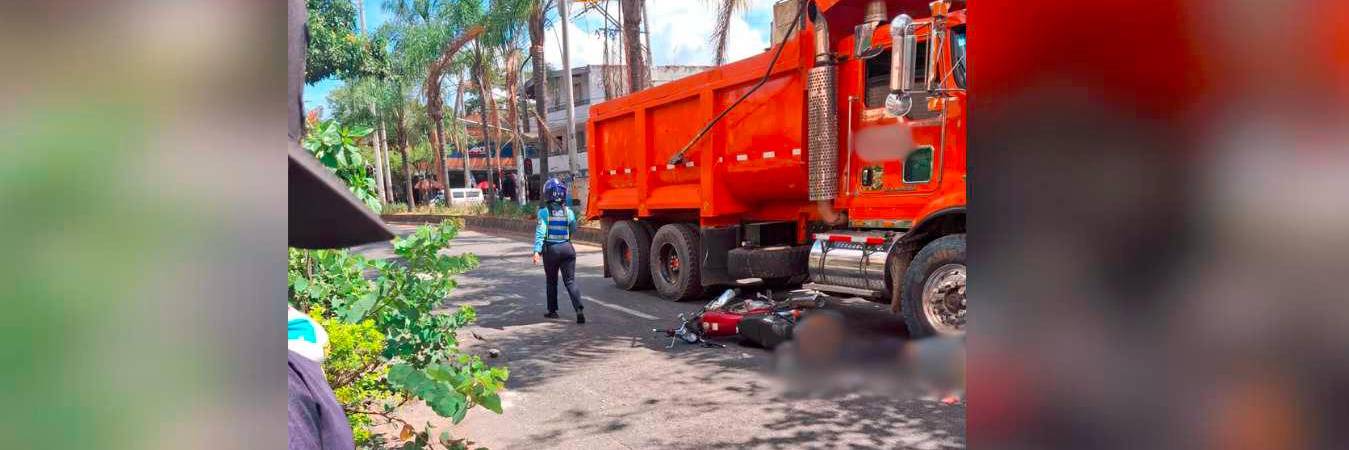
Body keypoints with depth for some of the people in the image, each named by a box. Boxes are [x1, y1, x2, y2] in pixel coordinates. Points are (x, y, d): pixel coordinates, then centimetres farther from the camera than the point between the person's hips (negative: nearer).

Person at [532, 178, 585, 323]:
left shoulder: (544, 212, -9)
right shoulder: (568, 211, -2)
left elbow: (540, 232, -16)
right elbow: (573, 231, 8)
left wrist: (537, 251, -20)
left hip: (550, 249, -1)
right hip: (567, 247, 1)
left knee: (551, 281, 16)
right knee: (570, 281, 1)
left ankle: (552, 310, 25)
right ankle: (579, 310, -15)